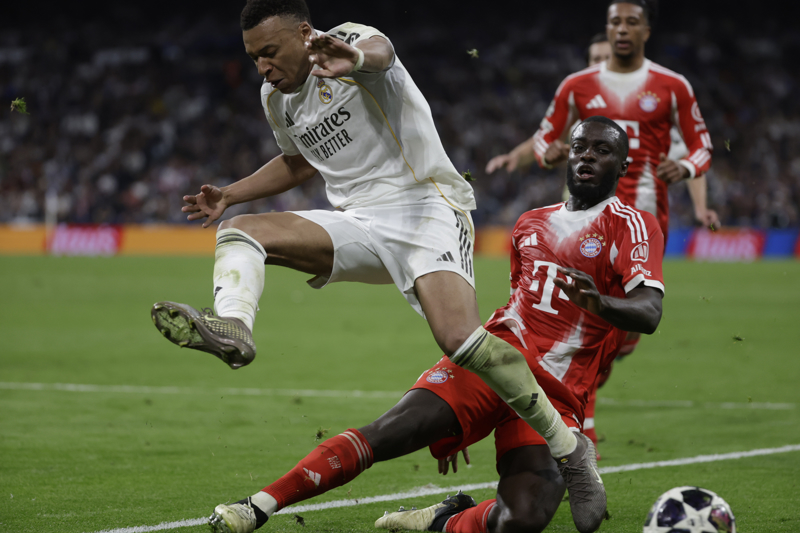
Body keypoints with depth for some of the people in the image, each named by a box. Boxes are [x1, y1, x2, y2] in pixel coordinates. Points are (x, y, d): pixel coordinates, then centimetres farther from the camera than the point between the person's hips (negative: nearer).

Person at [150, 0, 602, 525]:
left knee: (459, 338, -27)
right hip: (356, 224, 8)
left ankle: (569, 447, -16)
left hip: (425, 208, -7)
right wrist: (229, 194, 23)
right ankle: (231, 326, -40)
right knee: (239, 231, -11)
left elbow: (378, 51, -36)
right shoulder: (277, 97, 14)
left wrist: (357, 59, -62)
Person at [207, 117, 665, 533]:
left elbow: (649, 313, -17)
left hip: (555, 395, -4)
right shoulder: (532, 224, 21)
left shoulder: (629, 226, 0)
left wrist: (597, 302, -39)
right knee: (388, 434, -18)